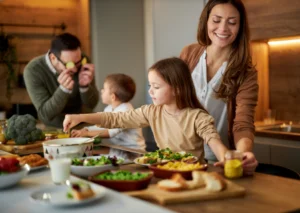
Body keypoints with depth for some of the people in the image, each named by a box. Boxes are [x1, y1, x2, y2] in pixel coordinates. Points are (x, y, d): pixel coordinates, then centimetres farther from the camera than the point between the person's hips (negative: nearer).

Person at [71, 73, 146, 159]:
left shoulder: (125, 110, -19)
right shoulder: (109, 109, 8)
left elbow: (111, 132, -26)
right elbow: (100, 126, 8)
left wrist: (87, 133, -28)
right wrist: (83, 130, -8)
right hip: (116, 150, 7)